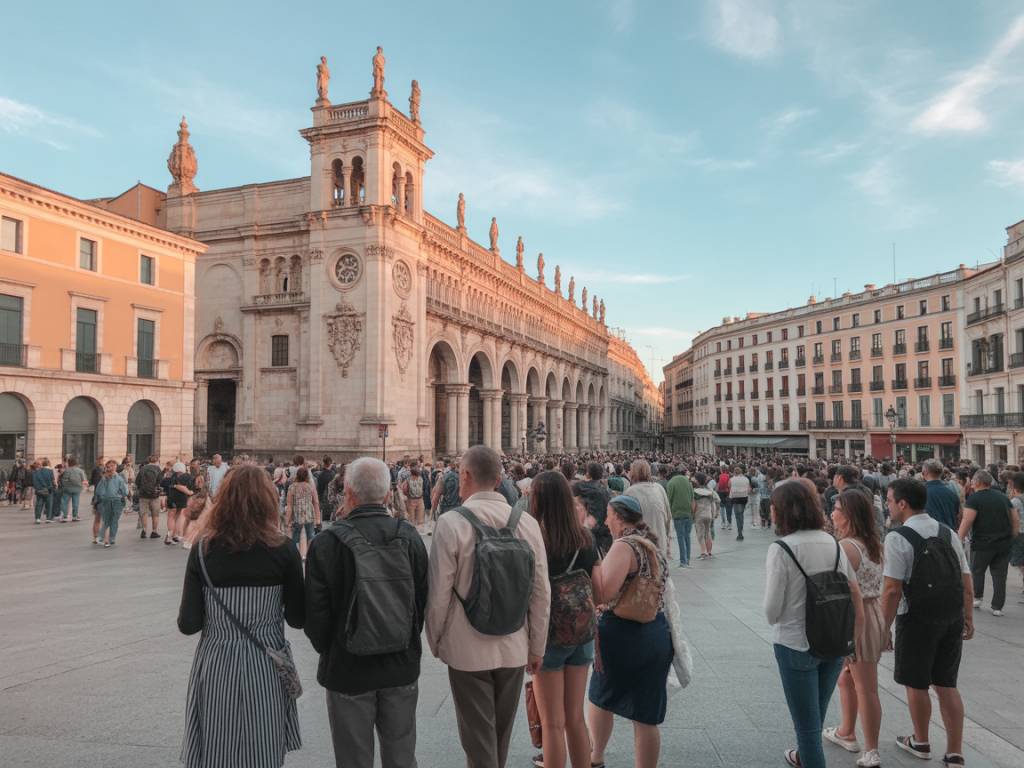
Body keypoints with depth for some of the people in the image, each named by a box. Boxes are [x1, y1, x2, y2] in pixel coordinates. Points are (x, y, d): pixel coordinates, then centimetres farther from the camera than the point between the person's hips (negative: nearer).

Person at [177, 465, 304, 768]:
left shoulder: (203, 550, -8)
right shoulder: (283, 550, -9)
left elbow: (188, 624, -8)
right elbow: (298, 619, -5)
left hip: (216, 667, 1)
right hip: (266, 667, 0)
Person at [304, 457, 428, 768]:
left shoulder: (326, 543, -17)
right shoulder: (410, 537, -7)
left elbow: (315, 615, -12)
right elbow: (423, 602, 1)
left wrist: (328, 651, 8)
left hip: (348, 670, -3)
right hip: (402, 669, 3)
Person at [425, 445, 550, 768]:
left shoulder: (451, 524, -16)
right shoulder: (527, 523, -6)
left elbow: (439, 594, -12)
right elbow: (541, 593, -1)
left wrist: (435, 641, 5)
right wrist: (537, 646, 11)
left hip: (468, 648, -3)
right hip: (514, 647, 4)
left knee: (479, 738, 10)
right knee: (501, 735, 22)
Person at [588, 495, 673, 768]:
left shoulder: (625, 546, -17)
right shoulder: (654, 545, 9)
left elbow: (603, 594, -25)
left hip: (623, 634, -6)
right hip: (658, 633, 6)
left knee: (600, 697, 20)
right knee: (646, 717, 9)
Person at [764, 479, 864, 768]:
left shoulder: (781, 549, -19)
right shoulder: (833, 543, -2)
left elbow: (772, 610, -17)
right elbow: (854, 596, 5)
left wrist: (774, 618, 5)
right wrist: (849, 639, 14)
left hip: (796, 644, -6)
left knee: (807, 723, 10)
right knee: (817, 714, 27)